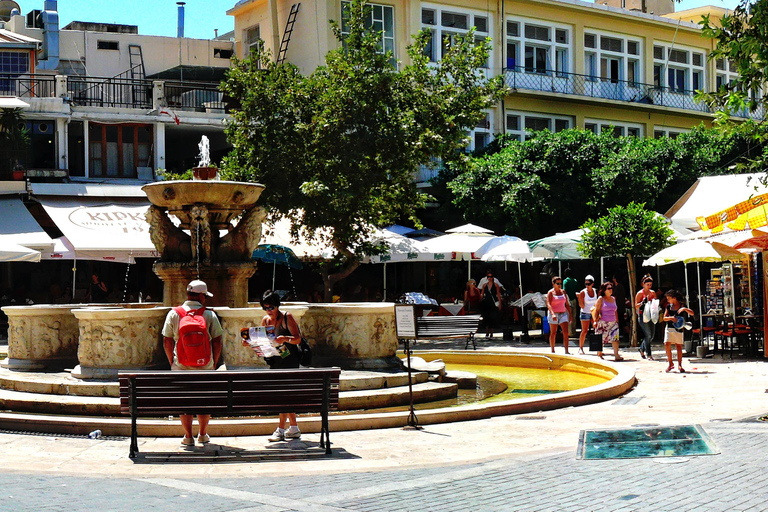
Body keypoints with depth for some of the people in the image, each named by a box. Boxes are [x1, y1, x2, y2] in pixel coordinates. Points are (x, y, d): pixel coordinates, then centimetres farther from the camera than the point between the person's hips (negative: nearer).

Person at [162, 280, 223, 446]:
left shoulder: (173, 314, -2)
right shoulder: (210, 315, -4)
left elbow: (167, 341, -1)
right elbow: (217, 342, -4)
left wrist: (172, 362, 10)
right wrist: (214, 364, 7)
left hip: (181, 366, 0)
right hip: (205, 366, 0)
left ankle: (188, 437, 10)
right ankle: (203, 435, 23)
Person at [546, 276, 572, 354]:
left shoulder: (563, 292, 10)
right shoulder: (550, 293, -5)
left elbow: (567, 304, 15)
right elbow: (548, 304, -17)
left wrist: (570, 314, 10)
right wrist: (552, 314, -31)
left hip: (563, 314, 4)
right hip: (554, 315, -4)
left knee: (566, 332, -9)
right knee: (553, 333, 5)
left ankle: (566, 351, -12)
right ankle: (552, 350, 16)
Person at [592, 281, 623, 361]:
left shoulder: (613, 299, 15)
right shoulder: (601, 299, 0)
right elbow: (597, 310, -3)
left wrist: (617, 321, 18)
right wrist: (595, 321, -10)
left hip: (613, 322, 4)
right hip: (603, 323, -4)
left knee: (615, 338, -10)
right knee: (601, 339, 0)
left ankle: (616, 355, -14)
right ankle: (599, 354, 14)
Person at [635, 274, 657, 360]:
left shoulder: (653, 293, 13)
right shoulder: (640, 293, -2)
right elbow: (636, 306, -5)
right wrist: (643, 302, -21)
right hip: (643, 316, -6)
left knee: (651, 336, 7)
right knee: (648, 335, -10)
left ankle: (642, 349, 30)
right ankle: (649, 354, -5)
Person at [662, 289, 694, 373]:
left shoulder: (682, 306, 0)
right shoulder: (668, 306, 7)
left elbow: (692, 313, -7)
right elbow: (664, 318, 5)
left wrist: (684, 309, -23)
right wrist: (671, 318, -14)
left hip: (678, 328, -2)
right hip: (669, 328, 2)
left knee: (679, 346, 0)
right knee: (667, 344, -9)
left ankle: (679, 365, 8)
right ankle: (671, 363, 6)